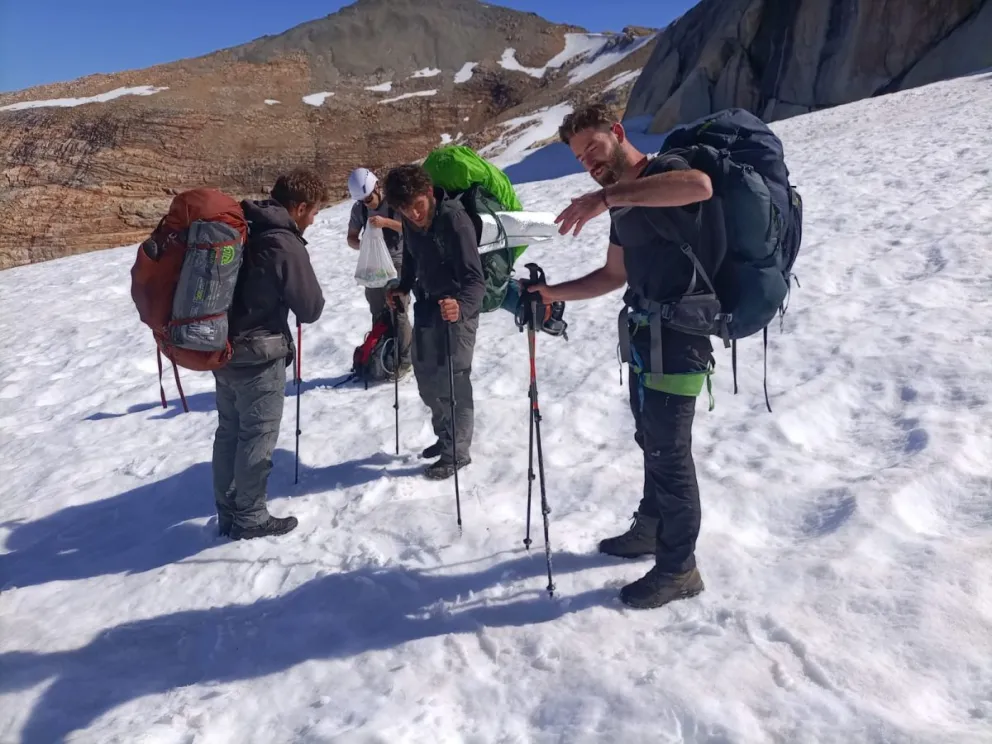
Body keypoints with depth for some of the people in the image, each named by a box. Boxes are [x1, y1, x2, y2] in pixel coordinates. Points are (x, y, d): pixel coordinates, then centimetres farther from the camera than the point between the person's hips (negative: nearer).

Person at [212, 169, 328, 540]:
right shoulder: (286, 245, -20)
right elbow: (311, 310, -13)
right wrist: (299, 293, 6)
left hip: (223, 346, 8)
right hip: (260, 355, -8)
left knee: (229, 430, 17)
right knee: (258, 436, 5)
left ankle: (228, 513, 29)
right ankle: (250, 518, 17)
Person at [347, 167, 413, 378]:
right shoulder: (358, 208, 0)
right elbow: (351, 237, 6)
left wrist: (386, 222, -32)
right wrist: (361, 245, -17)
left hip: (397, 264, -5)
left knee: (398, 313, -6)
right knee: (377, 314, 10)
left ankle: (403, 361, 2)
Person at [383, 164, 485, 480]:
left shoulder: (455, 219, -26)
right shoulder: (410, 221, -5)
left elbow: (475, 279, -32)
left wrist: (461, 306, -50)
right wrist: (403, 287, 2)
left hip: (455, 310, -7)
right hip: (426, 305, 8)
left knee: (453, 381, -5)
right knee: (426, 378, 16)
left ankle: (457, 451, 13)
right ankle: (445, 436, 36)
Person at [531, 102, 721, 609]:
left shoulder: (665, 172, -13)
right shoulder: (624, 203, 14)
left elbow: (700, 185, -38)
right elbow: (614, 275, 20)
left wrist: (606, 196, -40)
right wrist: (552, 293, 11)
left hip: (676, 338, -9)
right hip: (646, 335, 9)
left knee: (670, 452, 0)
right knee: (651, 442, 22)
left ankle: (679, 569, 15)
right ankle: (650, 529, 41)